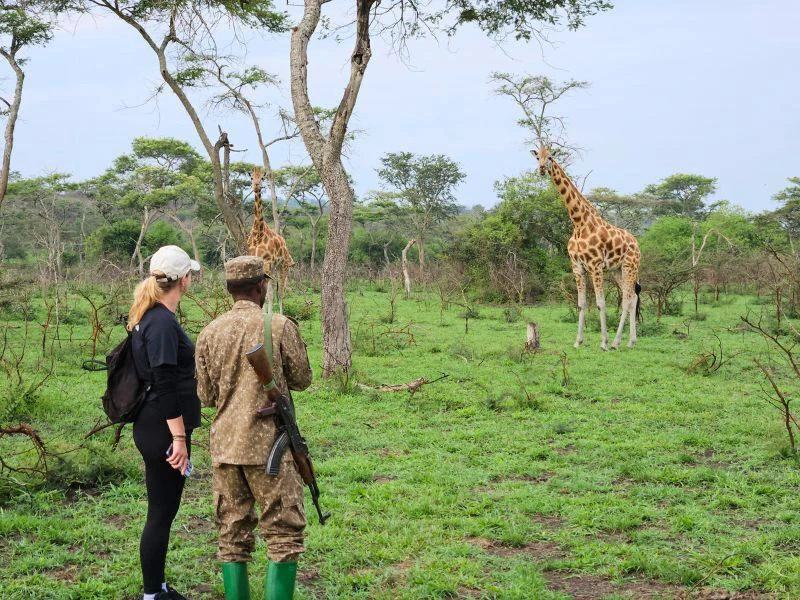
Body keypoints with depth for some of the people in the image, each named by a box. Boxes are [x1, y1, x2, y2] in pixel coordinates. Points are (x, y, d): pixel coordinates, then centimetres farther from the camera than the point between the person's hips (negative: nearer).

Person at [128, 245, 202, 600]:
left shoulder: (149, 317, 13)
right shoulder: (162, 322, -18)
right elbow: (165, 386, -22)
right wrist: (179, 439, -20)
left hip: (154, 428, 10)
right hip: (163, 431, -10)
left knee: (162, 511, 16)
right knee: (161, 513, -1)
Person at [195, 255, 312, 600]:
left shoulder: (210, 333, 2)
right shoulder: (280, 326, -8)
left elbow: (205, 396, 7)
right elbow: (301, 379, 2)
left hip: (224, 446, 4)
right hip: (269, 444, -4)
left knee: (233, 534, 12)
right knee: (284, 533, 3)